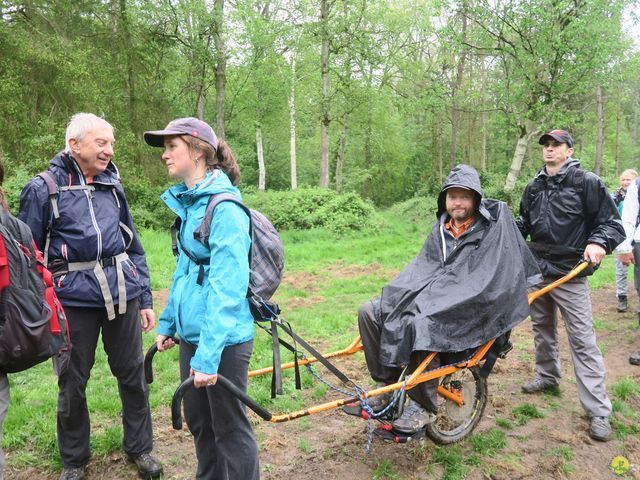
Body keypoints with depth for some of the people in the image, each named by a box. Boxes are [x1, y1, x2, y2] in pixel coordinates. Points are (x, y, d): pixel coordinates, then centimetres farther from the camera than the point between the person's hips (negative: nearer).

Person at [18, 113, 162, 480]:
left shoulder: (113, 186, 10)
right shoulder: (43, 189, -2)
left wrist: (145, 298, 11)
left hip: (122, 294, 3)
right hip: (74, 299, -3)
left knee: (133, 375, 10)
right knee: (73, 384, 10)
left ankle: (140, 448, 31)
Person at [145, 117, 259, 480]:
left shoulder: (224, 206, -18)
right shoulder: (188, 202, 8)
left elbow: (228, 286, -23)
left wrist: (208, 354, -23)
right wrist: (168, 323, 18)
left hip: (223, 339, -9)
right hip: (191, 332, 9)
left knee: (230, 429, 9)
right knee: (198, 422, 23)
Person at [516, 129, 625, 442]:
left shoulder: (586, 182, -6)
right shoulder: (534, 187, 11)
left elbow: (612, 222, -6)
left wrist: (599, 243, -24)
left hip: (570, 274, -6)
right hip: (537, 271, 6)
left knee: (582, 340, -6)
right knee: (542, 330, 20)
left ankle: (598, 412, 0)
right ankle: (548, 376, 41)